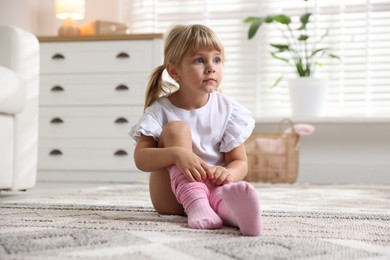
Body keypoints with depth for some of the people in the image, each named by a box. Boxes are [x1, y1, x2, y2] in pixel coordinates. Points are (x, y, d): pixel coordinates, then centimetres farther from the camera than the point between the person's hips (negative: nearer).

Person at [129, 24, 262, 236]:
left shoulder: (228, 109, -3)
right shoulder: (160, 110, -8)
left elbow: (239, 161, -5)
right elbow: (140, 158, -19)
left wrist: (228, 173, -31)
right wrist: (176, 153, -40)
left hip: (212, 186, 1)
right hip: (170, 195, -1)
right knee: (177, 128, -24)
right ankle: (196, 206, -42)